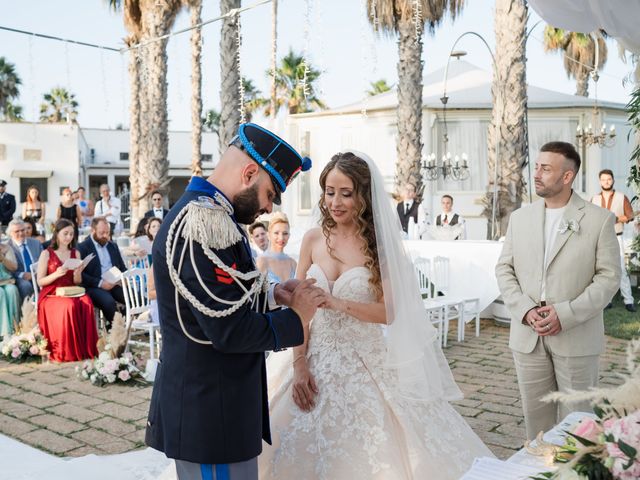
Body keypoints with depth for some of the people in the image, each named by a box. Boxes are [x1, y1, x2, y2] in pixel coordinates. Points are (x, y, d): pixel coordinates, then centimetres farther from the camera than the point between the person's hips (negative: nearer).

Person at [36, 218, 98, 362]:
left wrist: (77, 273, -11)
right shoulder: (46, 254, 2)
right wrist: (56, 274, -19)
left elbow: (77, 282, 12)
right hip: (50, 296, -3)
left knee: (87, 303, -32)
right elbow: (40, 281, -2)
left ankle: (85, 349, -26)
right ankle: (65, 352, -26)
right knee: (69, 306, -36)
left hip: (72, 293, 3)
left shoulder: (76, 253, 13)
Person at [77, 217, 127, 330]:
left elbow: (122, 268, 22)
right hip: (94, 287, -5)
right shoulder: (82, 248, 1)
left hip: (114, 284, 5)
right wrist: (100, 283, -18)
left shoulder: (113, 246, 20)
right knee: (109, 302, -35)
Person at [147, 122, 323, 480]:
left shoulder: (200, 211, 10)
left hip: (205, 400, 10)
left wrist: (270, 294, 6)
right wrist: (295, 318, -12)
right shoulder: (205, 222, -23)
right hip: (211, 410, -10)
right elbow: (228, 330, -26)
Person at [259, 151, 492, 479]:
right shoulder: (313, 239, 2)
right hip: (316, 360, 3)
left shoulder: (381, 244, -6)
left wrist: (336, 303, -24)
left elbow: (389, 312, -12)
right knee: (307, 452, 7)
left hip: (364, 365, -2)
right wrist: (299, 365, -6)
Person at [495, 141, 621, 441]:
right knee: (535, 416, 11)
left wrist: (565, 314, -16)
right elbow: (504, 269, 8)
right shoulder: (519, 218, 8)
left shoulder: (599, 219, -3)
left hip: (576, 338, -3)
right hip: (527, 336, 3)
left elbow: (608, 277, -6)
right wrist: (525, 310, -8)